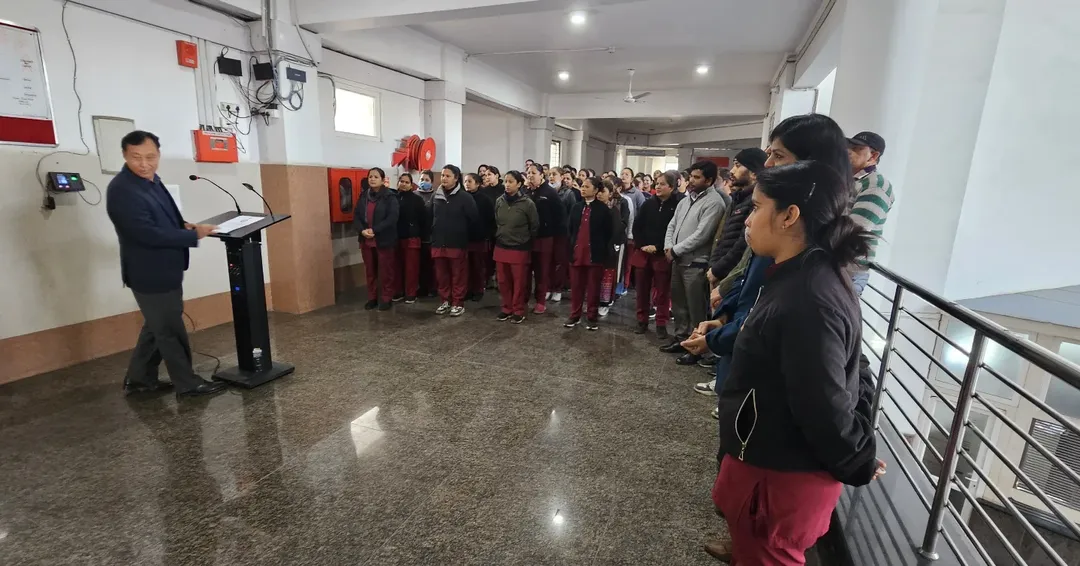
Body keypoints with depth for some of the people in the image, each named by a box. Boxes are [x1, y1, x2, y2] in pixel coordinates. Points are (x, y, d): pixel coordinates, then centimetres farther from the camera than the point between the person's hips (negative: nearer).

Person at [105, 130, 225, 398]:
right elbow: (149, 234, -27)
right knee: (171, 330, 4)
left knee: (158, 326, 21)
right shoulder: (122, 191, -23)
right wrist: (194, 235, -20)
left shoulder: (150, 179, 6)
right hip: (151, 273, -9)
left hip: (163, 269, 9)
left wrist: (183, 225, 0)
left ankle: (139, 378, 35)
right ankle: (187, 384, 18)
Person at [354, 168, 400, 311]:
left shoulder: (390, 197, -8)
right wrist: (362, 230, -12)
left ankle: (386, 298, 17)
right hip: (366, 241, 5)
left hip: (385, 240, -5)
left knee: (386, 271, 4)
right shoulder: (363, 196, 9)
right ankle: (372, 297, 26)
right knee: (370, 271, 13)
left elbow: (392, 218, -18)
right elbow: (356, 217, 7)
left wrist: (374, 230, -21)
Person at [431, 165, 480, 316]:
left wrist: (465, 237, 0)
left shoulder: (465, 197, -7)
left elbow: (474, 220, -5)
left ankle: (458, 303, 14)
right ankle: (446, 301, 25)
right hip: (438, 243, 5)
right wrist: (433, 234, 13)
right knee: (441, 276, 12)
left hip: (457, 244, -5)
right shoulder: (436, 196, 8)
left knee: (458, 276, 3)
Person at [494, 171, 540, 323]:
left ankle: (518, 311, 19)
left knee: (519, 282, 5)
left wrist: (525, 241, 6)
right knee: (503, 281, 11)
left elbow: (535, 227, -2)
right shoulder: (499, 201, 1)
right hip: (501, 247, 4)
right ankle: (507, 308, 27)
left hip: (520, 249, -4)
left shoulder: (528, 203, -11)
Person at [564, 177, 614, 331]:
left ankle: (592, 317, 16)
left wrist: (606, 253, -6)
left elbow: (609, 233, -3)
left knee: (593, 287, 6)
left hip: (595, 254, -4)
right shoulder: (576, 207, 10)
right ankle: (574, 315, 21)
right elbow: (571, 230, 13)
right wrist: (571, 248, 5)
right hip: (577, 253, 4)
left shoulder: (603, 209, -4)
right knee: (576, 286, 9)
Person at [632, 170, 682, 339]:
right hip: (643, 253, 4)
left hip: (663, 255, -4)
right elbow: (636, 226, 7)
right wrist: (642, 245, -7)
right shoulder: (648, 204, 7)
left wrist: (657, 247, -14)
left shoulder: (677, 205, -6)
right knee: (642, 289, 10)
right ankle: (642, 321, 22)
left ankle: (661, 324, 13)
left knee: (662, 292, 3)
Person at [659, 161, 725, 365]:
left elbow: (701, 235, -19)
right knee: (678, 303, 17)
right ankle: (681, 339, 31)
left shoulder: (714, 202, -12)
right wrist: (668, 246, -4)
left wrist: (675, 250, -13)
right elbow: (672, 225, 14)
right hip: (678, 260, 8)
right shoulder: (686, 199, 14)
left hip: (696, 263, -8)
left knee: (695, 308, 1)